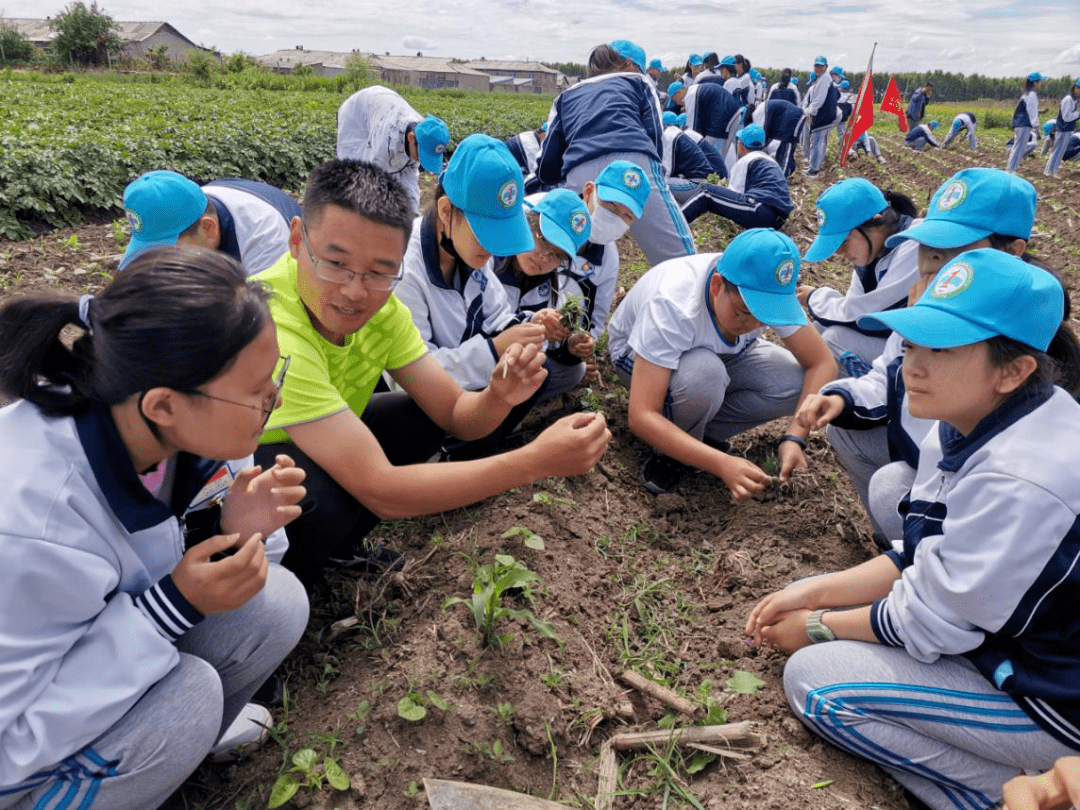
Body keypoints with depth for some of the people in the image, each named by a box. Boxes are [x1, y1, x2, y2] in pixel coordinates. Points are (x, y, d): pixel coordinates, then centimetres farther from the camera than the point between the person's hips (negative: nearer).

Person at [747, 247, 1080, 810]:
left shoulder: (1019, 480, -32)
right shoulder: (967, 427, -4)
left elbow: (931, 621, -23)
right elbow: (922, 559, 4)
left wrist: (818, 627, -8)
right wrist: (817, 594, -3)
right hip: (994, 630, 9)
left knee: (815, 678, -14)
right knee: (811, 601, 6)